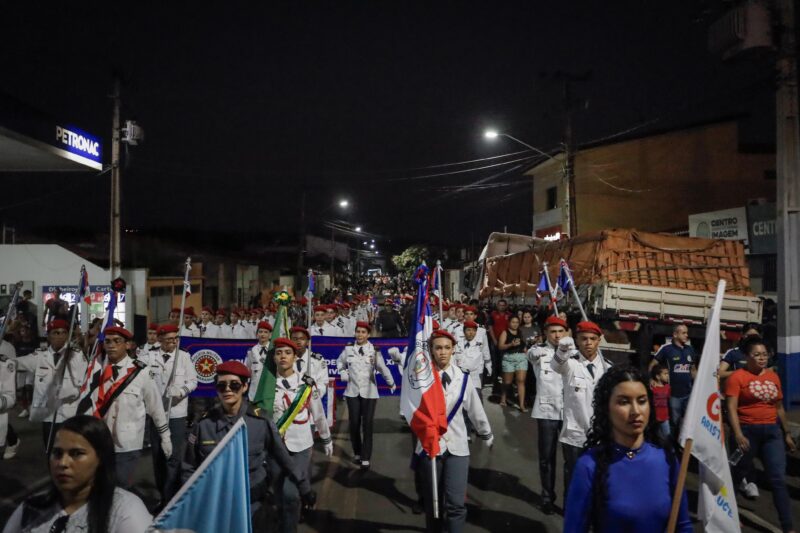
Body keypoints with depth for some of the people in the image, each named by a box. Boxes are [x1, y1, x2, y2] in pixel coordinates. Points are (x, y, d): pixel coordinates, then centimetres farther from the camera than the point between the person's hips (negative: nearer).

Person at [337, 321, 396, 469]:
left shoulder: (374, 351, -7)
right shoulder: (348, 349, 1)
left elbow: (382, 368, -10)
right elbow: (339, 362, 17)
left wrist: (391, 383, -16)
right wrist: (343, 374, 3)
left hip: (369, 393, -2)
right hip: (352, 392, 2)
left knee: (367, 425, -2)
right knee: (354, 424, 8)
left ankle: (366, 459, 3)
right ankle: (357, 453, 26)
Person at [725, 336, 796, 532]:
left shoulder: (773, 376, 9)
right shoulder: (737, 377, -9)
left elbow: (779, 407, 17)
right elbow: (731, 408, -15)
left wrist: (787, 433, 18)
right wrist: (738, 435, -23)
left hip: (772, 431, 5)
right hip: (748, 431, -4)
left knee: (779, 478, 0)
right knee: (740, 471, 12)